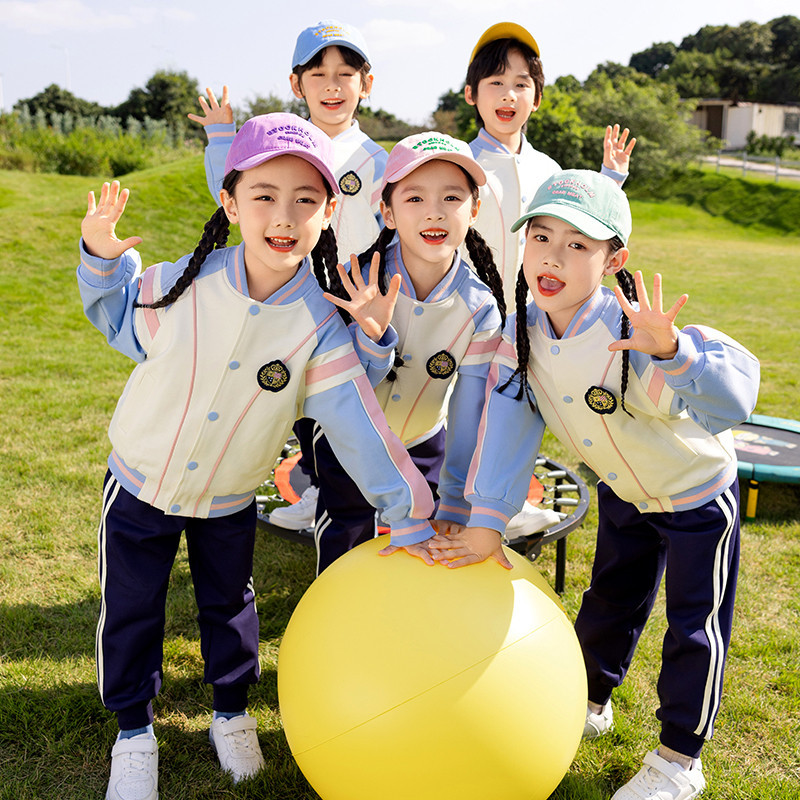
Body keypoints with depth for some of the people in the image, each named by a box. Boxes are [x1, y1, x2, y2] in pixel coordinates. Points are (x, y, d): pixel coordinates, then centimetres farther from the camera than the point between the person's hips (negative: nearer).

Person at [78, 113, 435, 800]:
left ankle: (232, 712, 47)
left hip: (229, 501, 0)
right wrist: (102, 254, -15)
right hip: (141, 485, 0)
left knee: (229, 606, 21)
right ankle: (134, 731, 38)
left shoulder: (320, 326, -22)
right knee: (131, 613, 13)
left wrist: (410, 514, -22)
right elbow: (118, 317, 2)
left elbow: (359, 422, -21)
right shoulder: (181, 287, -20)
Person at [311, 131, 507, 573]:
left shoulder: (479, 309, -21)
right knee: (341, 558, 13)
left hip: (423, 448, 1)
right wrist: (372, 337, -42)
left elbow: (469, 422, -18)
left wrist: (453, 516, -17)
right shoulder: (359, 283, -24)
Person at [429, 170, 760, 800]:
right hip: (622, 492, 5)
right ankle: (590, 701, 45)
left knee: (695, 623, 7)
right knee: (610, 600, 22)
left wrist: (671, 352, -64)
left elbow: (732, 399, -45)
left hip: (697, 492, -5)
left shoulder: (629, 333, -37)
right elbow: (509, 423, -15)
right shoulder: (522, 333, -18)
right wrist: (487, 520, -18)